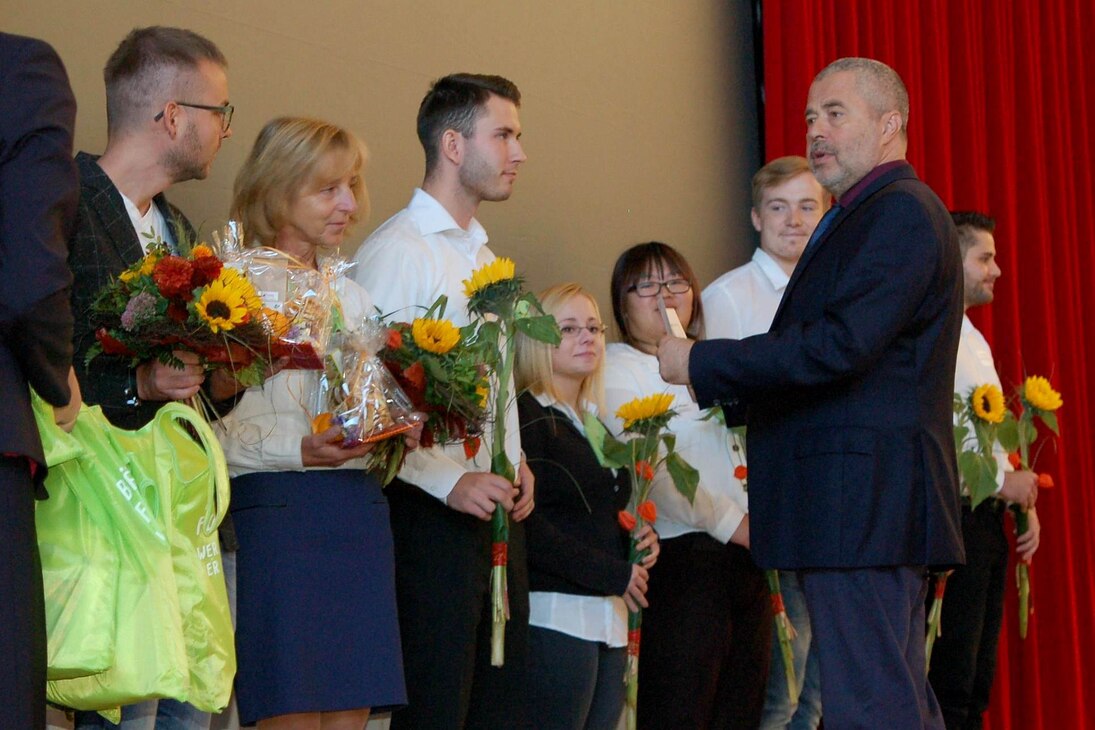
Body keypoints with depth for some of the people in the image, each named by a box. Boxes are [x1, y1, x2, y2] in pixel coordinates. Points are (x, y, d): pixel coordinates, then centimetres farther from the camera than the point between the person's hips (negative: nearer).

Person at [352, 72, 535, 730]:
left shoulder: (482, 256, 20)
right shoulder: (397, 250, -8)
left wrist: (517, 460, 9)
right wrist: (452, 480, -20)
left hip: (499, 504, 9)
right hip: (433, 507, -8)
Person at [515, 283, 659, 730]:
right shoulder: (526, 418, -6)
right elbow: (526, 525, -16)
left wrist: (644, 539, 5)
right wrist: (614, 574, -13)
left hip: (610, 617, 8)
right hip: (555, 613, -8)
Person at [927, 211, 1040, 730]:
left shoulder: (975, 341, 21)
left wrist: (1023, 501, 10)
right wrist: (1003, 482, -15)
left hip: (988, 517, 10)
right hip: (953, 517, -10)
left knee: (976, 684, 10)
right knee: (949, 685, -9)